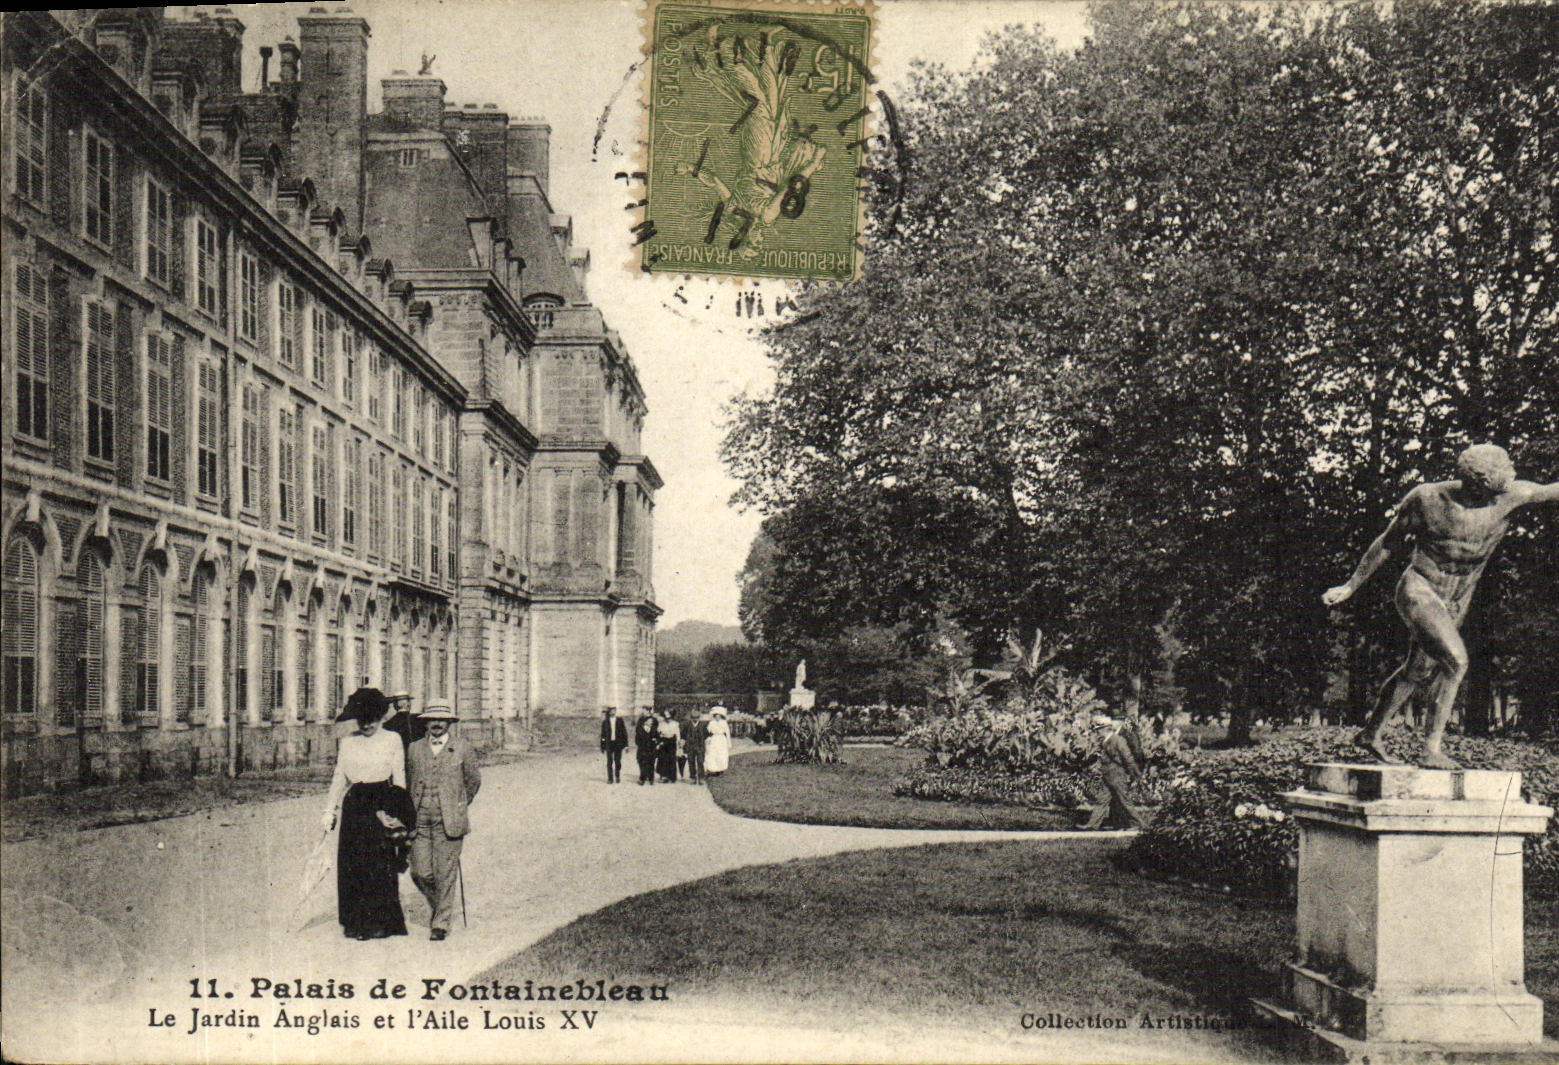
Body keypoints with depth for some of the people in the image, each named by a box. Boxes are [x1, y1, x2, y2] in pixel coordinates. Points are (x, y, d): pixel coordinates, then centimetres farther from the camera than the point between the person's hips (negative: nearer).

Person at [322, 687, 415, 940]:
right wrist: (330, 810, 9)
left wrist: (397, 812, -3)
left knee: (381, 866, -4)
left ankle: (380, 922, 4)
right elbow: (339, 779, 14)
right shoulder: (347, 743, 10)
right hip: (354, 805, 3)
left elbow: (399, 778, 3)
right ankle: (356, 922, 12)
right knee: (352, 865, 3)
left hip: (383, 804, -3)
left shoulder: (392, 740, 2)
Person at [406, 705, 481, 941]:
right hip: (420, 822, 3)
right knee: (420, 873, 0)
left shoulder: (462, 749, 3)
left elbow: (474, 781, 13)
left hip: (449, 822, -2)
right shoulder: (414, 749, 10)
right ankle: (438, 905, 26)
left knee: (445, 875, -3)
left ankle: (442, 923, 7)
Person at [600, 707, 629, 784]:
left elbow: (624, 732, 6)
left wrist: (626, 745, 1)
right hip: (609, 743, 0)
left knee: (617, 761, 1)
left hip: (618, 743, 0)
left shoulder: (620, 721, 6)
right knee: (609, 762, -1)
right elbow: (603, 734, 6)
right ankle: (610, 778, 5)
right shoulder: (605, 722, 5)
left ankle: (617, 777, 14)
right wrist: (602, 746, 4)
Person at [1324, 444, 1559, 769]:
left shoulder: (1509, 495, -11)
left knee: (1418, 671, 17)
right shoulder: (1425, 499, -16)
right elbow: (1387, 544, -4)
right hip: (1419, 590, -6)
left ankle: (1371, 733, 35)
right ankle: (1431, 750, -17)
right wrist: (1350, 586, 2)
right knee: (1455, 659, -24)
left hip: (1456, 604, 6)